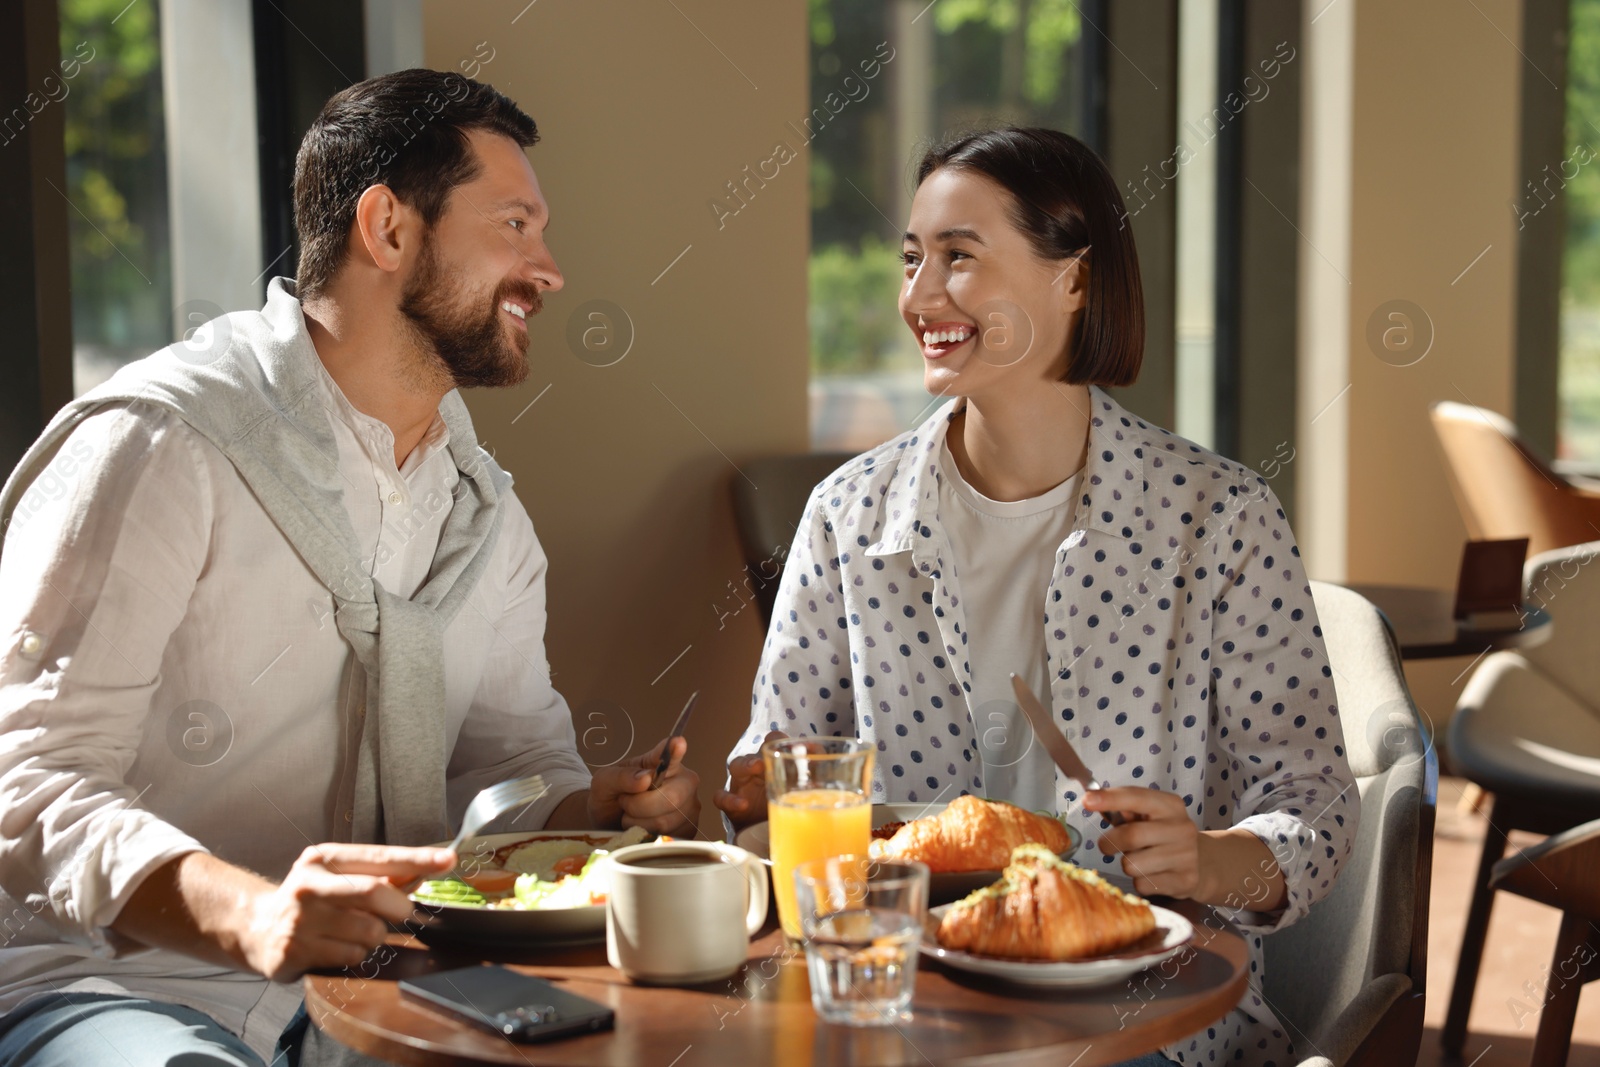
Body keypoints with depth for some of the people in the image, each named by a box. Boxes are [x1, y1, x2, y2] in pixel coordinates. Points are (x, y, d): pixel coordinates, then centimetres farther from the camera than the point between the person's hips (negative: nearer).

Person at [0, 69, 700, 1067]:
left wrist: (599, 810, -7)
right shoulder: (160, 445, -12)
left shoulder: (485, 507, 13)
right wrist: (250, 913, -35)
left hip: (362, 985, 7)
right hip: (112, 982, -7)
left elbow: (515, 759, 18)